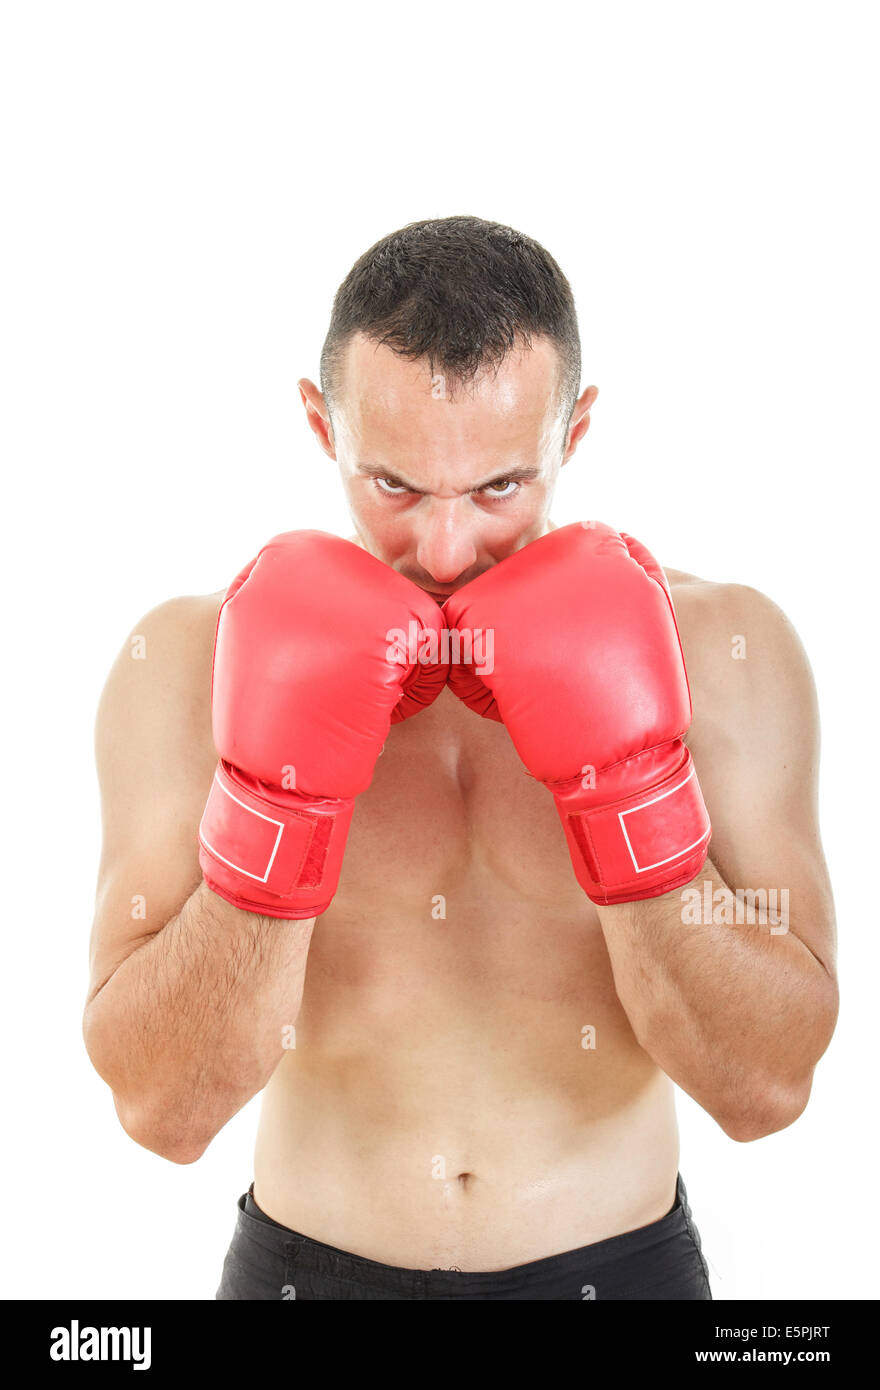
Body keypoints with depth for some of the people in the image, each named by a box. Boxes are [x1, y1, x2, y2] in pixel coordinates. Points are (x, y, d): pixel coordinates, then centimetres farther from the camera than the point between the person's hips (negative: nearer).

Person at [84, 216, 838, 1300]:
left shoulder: (723, 650, -12)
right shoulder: (186, 663, -12)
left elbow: (768, 1090, -16)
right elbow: (163, 1109, -17)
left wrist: (627, 772, -27)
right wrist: (277, 790, -28)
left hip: (619, 1262, 1)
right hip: (307, 1263, 0)